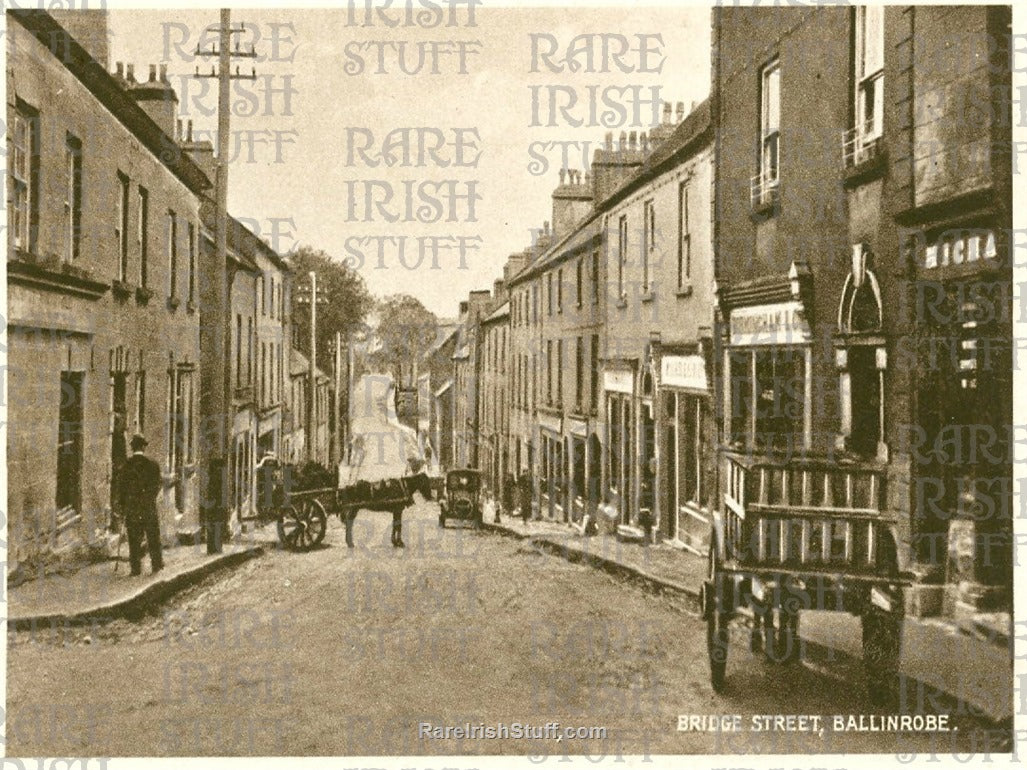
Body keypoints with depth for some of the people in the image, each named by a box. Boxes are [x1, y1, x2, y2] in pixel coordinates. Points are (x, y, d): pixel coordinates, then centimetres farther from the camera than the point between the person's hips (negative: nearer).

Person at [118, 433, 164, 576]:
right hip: (149, 506, 0)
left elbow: (123, 487, -2)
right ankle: (156, 564, 13)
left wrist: (123, 507, 6)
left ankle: (136, 567, 3)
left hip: (131, 507, 0)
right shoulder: (152, 465, -4)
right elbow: (157, 486, 0)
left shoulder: (126, 465, -3)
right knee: (153, 536, 11)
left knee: (134, 539, 5)